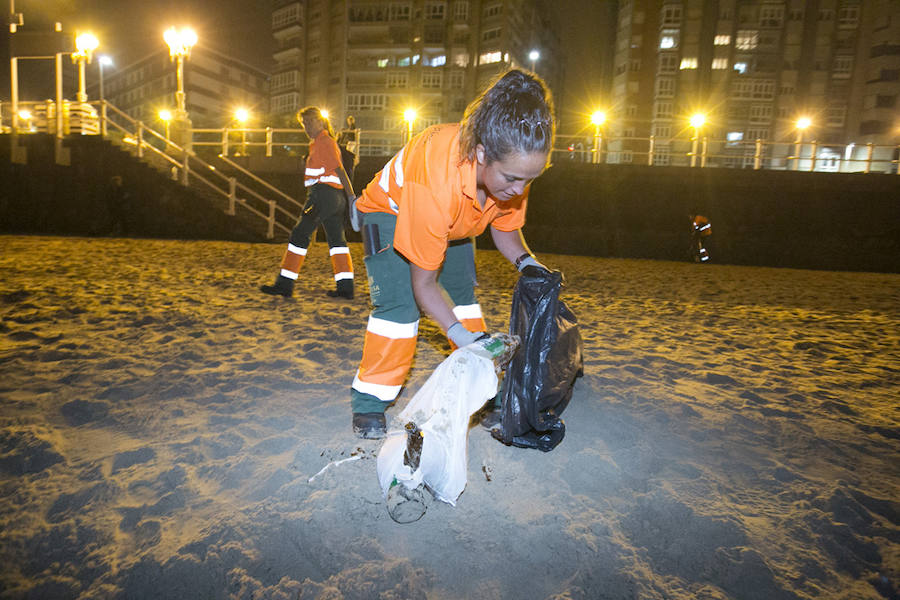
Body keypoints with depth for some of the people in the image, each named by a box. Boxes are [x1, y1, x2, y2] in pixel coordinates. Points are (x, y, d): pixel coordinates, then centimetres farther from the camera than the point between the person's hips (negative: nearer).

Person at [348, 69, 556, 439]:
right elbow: (424, 285, -34)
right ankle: (368, 405, -6)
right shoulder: (435, 184, -45)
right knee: (399, 304, -21)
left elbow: (505, 228, -7)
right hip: (391, 211, -6)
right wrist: (462, 337, -40)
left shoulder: (514, 166, -27)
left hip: (454, 219, 6)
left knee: (464, 294, 2)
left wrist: (525, 262, -27)